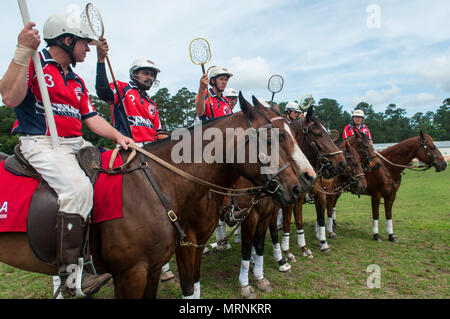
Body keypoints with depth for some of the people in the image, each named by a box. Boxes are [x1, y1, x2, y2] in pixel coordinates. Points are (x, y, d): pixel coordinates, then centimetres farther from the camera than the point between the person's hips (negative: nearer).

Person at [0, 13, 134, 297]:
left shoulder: (77, 82, 22)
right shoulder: (34, 63, 0)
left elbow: (92, 118, 16)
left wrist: (117, 136, -1)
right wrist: (23, 51, -20)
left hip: (76, 144, 8)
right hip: (41, 143, -8)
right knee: (78, 188, -32)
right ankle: (70, 274, -24)